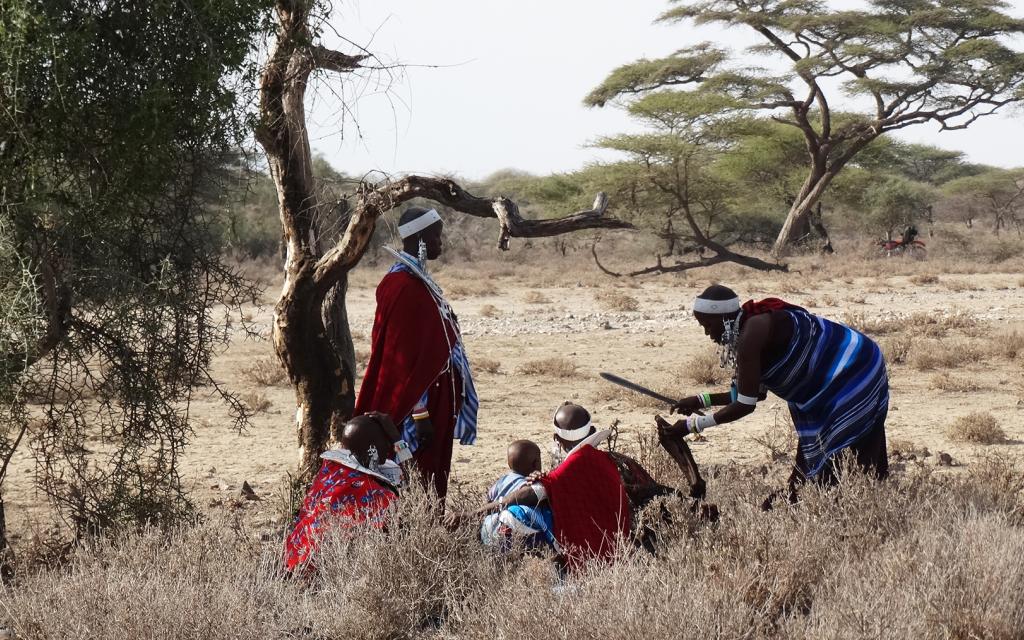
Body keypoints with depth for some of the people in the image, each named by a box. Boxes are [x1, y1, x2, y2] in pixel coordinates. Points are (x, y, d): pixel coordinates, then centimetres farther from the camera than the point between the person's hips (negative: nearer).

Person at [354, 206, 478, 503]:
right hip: (420, 402, -10)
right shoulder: (404, 287, -19)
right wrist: (419, 412, -23)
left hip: (435, 400, 10)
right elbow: (404, 357, -22)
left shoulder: (417, 280, 12)